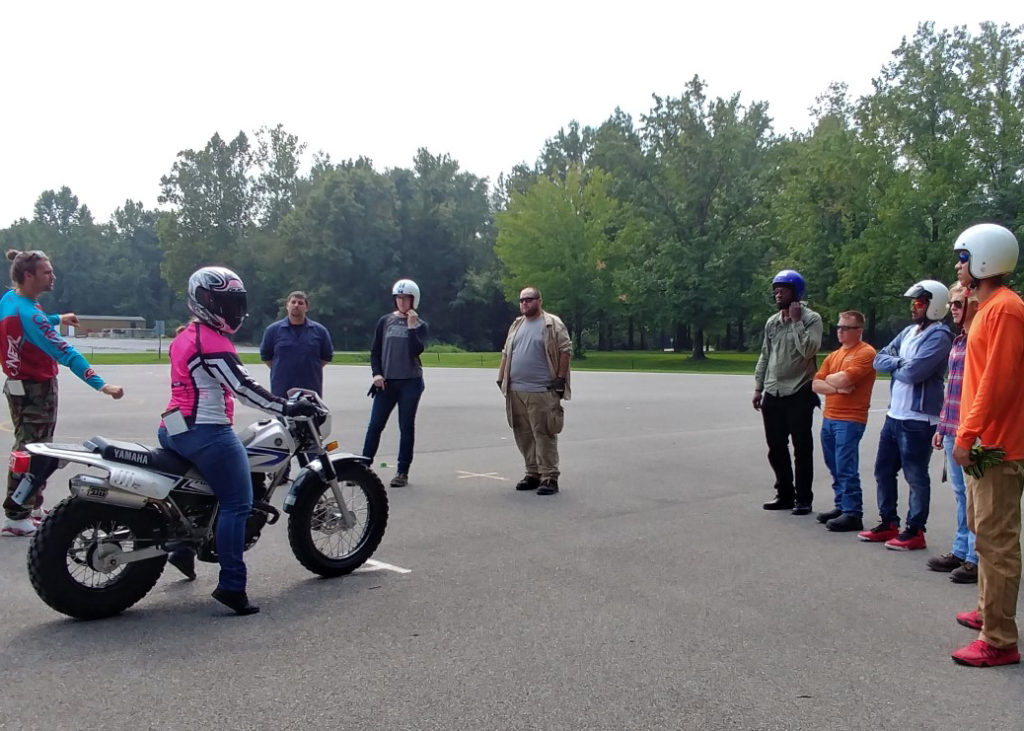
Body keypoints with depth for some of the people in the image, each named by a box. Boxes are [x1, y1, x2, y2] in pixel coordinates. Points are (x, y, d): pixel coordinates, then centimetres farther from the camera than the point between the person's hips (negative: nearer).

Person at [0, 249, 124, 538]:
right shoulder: (28, 313, -28)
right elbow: (65, 353, -35)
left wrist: (57, 319, 37)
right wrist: (101, 385, -38)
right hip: (37, 390, -10)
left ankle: (31, 507, 32)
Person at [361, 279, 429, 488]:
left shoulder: (420, 326, 4)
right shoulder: (385, 321, 8)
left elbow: (416, 350, -11)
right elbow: (375, 350, 8)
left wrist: (412, 326, -14)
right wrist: (376, 373, -5)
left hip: (410, 382, -1)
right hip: (386, 382, 1)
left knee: (406, 427, 3)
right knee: (375, 425, -1)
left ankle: (402, 472, 9)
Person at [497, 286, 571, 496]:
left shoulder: (552, 324, -2)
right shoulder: (516, 325, 18)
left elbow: (565, 350, -6)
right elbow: (506, 353, 22)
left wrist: (561, 378, -10)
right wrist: (501, 378, 15)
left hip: (542, 392, -6)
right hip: (516, 391, 7)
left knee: (544, 434, -6)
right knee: (524, 435, 10)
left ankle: (549, 478, 0)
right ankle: (532, 474, 20)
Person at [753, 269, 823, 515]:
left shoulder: (811, 318, -6)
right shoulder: (772, 322, 12)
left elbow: (808, 350, -20)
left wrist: (796, 321, -16)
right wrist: (758, 388, 13)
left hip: (799, 394, -6)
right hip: (773, 394, 6)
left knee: (802, 449, 2)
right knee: (776, 448, 11)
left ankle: (803, 498, 11)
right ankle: (784, 494, 24)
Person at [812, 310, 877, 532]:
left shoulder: (865, 353, -8)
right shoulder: (834, 355, 17)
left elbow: (842, 379, -20)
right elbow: (816, 384, 8)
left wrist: (829, 378, 1)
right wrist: (837, 387, -9)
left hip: (850, 420, -8)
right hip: (829, 418, 8)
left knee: (846, 469, -8)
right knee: (835, 468, 13)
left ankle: (853, 515, -3)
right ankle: (841, 506, 24)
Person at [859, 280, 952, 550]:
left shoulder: (939, 336, -13)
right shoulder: (908, 331, 13)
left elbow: (913, 372, -23)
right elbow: (879, 360, 8)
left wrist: (894, 366, -3)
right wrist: (900, 363, -11)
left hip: (918, 419, -9)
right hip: (894, 414, 9)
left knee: (915, 477, 2)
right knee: (883, 470, 15)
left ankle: (915, 531, 13)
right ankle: (888, 524, 28)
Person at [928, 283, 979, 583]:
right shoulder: (958, 340, 16)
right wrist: (942, 426, 20)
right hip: (952, 431, 9)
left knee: (973, 495, -1)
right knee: (960, 493, 16)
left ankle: (976, 559, 8)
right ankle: (961, 551, 26)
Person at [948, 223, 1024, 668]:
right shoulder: (988, 307, 16)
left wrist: (968, 434, -21)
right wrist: (967, 431, 18)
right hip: (984, 443, 11)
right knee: (983, 531, 19)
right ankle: (988, 611, 33)